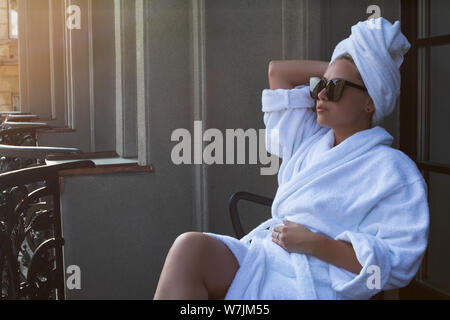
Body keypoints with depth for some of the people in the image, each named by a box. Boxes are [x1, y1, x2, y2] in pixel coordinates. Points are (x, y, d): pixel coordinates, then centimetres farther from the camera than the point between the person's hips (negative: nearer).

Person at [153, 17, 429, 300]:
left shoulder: (392, 169, -1)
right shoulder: (311, 139, 20)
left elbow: (398, 263, -10)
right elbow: (277, 70, 30)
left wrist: (313, 243, -14)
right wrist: (334, 68, 23)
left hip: (313, 282, -6)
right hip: (262, 250, 7)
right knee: (190, 246, -26)